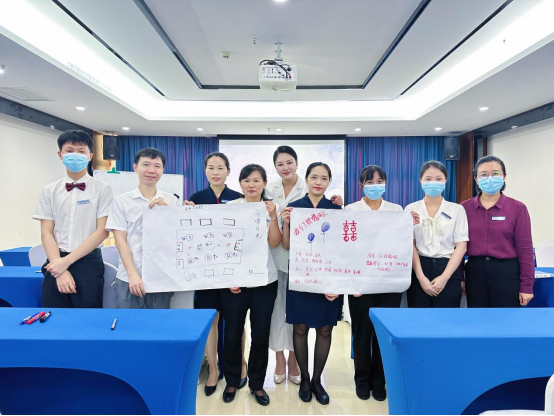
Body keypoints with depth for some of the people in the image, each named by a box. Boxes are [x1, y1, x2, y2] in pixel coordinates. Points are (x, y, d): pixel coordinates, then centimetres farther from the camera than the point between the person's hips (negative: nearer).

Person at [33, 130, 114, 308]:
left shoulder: (102, 189, -1)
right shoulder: (50, 191, 7)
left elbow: (102, 231, -7)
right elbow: (46, 233, 2)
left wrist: (67, 260, -12)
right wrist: (60, 271, -10)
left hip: (88, 263, -2)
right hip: (56, 263, 3)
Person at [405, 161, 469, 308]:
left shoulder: (457, 210, 4)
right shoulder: (411, 209, 4)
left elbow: (461, 246, -1)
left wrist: (444, 277, -11)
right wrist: (421, 277, -11)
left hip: (449, 270, 0)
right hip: (419, 270, 0)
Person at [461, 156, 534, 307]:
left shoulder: (517, 208, -4)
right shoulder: (465, 208, 1)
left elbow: (525, 249, -4)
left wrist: (526, 286, -5)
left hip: (506, 272, -2)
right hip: (475, 271, 2)